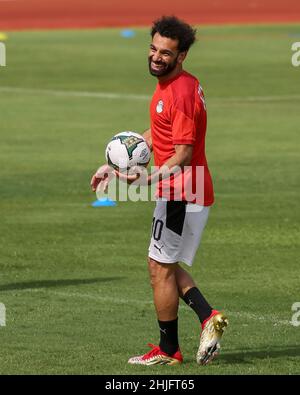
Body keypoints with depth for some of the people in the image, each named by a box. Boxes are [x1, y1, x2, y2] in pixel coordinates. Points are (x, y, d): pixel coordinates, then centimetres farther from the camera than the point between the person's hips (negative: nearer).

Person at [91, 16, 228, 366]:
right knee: (164, 265, 17)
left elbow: (183, 155, -24)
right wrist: (113, 166, 21)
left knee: (161, 268, 1)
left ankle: (168, 350, 10)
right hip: (191, 194, 10)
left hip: (181, 195, -10)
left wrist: (150, 178, -37)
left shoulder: (181, 93, -21)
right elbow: (153, 137, 22)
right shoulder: (168, 85, 11)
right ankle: (208, 317, 7)